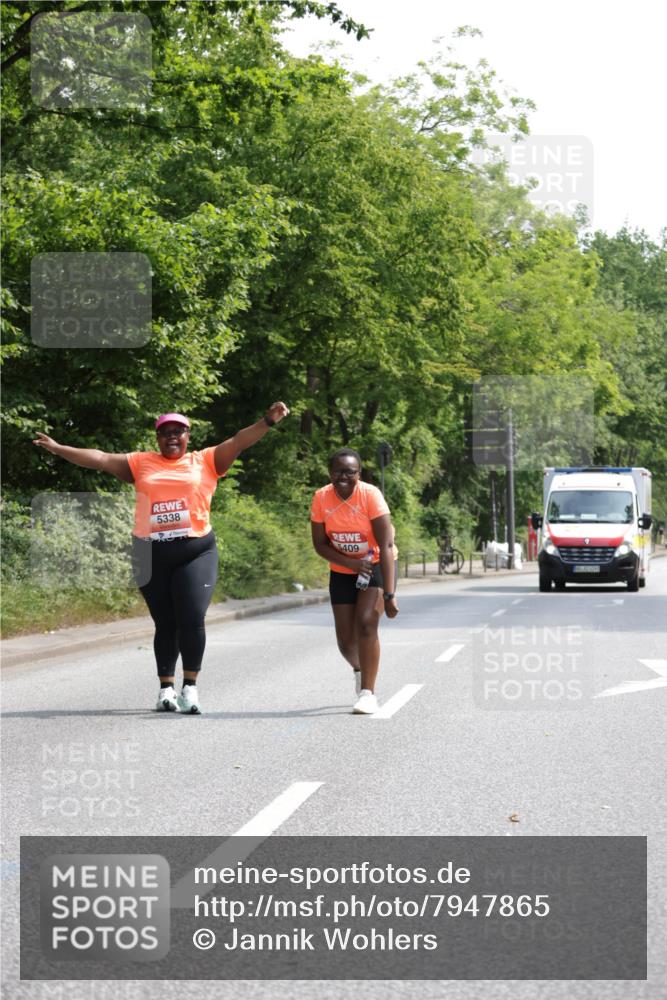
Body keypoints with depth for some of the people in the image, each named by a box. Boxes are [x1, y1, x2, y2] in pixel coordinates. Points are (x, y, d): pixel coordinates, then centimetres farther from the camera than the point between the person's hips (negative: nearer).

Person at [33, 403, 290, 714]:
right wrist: (57, 448, 8)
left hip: (195, 552, -2)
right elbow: (100, 459, 12)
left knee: (192, 620, -13)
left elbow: (239, 441, -1)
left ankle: (190, 687, -2)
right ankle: (166, 688, 16)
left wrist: (268, 421, -14)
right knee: (165, 623, 8)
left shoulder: (206, 461, 8)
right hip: (151, 555, 2)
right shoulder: (141, 463, 13)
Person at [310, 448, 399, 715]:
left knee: (366, 623, -23)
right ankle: (359, 670, 39)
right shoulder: (321, 498, -14)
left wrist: (389, 594, -31)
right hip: (342, 571, 3)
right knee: (345, 639, 4)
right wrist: (351, 563, -23)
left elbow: (386, 546, -26)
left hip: (376, 566, -3)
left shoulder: (370, 495, -24)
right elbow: (320, 545, -6)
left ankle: (367, 693, -14)